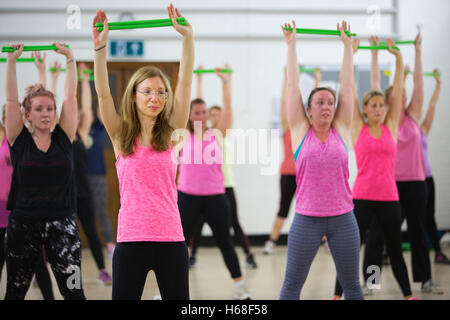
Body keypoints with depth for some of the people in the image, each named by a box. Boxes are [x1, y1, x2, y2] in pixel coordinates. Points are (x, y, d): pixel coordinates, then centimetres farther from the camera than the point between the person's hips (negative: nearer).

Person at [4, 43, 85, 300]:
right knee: (15, 291, 10)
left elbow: (71, 96, 2)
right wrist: (12, 60, -3)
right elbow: (11, 99, -2)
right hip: (23, 224, 0)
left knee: (73, 290, -6)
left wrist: (70, 59, 2)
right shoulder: (20, 141, 1)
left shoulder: (64, 138, 4)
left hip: (62, 222, 0)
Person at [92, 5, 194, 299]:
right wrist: (100, 46, -17)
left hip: (170, 238, 1)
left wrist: (188, 37, -12)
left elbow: (185, 84, -3)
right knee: (124, 296, 2)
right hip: (131, 239, -1)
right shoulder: (121, 135, 5)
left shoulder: (171, 133, 6)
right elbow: (103, 93, -6)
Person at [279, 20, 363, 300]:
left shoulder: (342, 131, 5)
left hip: (343, 219, 2)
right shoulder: (300, 131, 0)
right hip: (307, 220, -2)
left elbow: (347, 85, 8)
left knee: (351, 284, 12)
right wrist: (291, 44, 6)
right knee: (292, 284, 7)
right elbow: (293, 85, 2)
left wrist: (348, 45, 12)